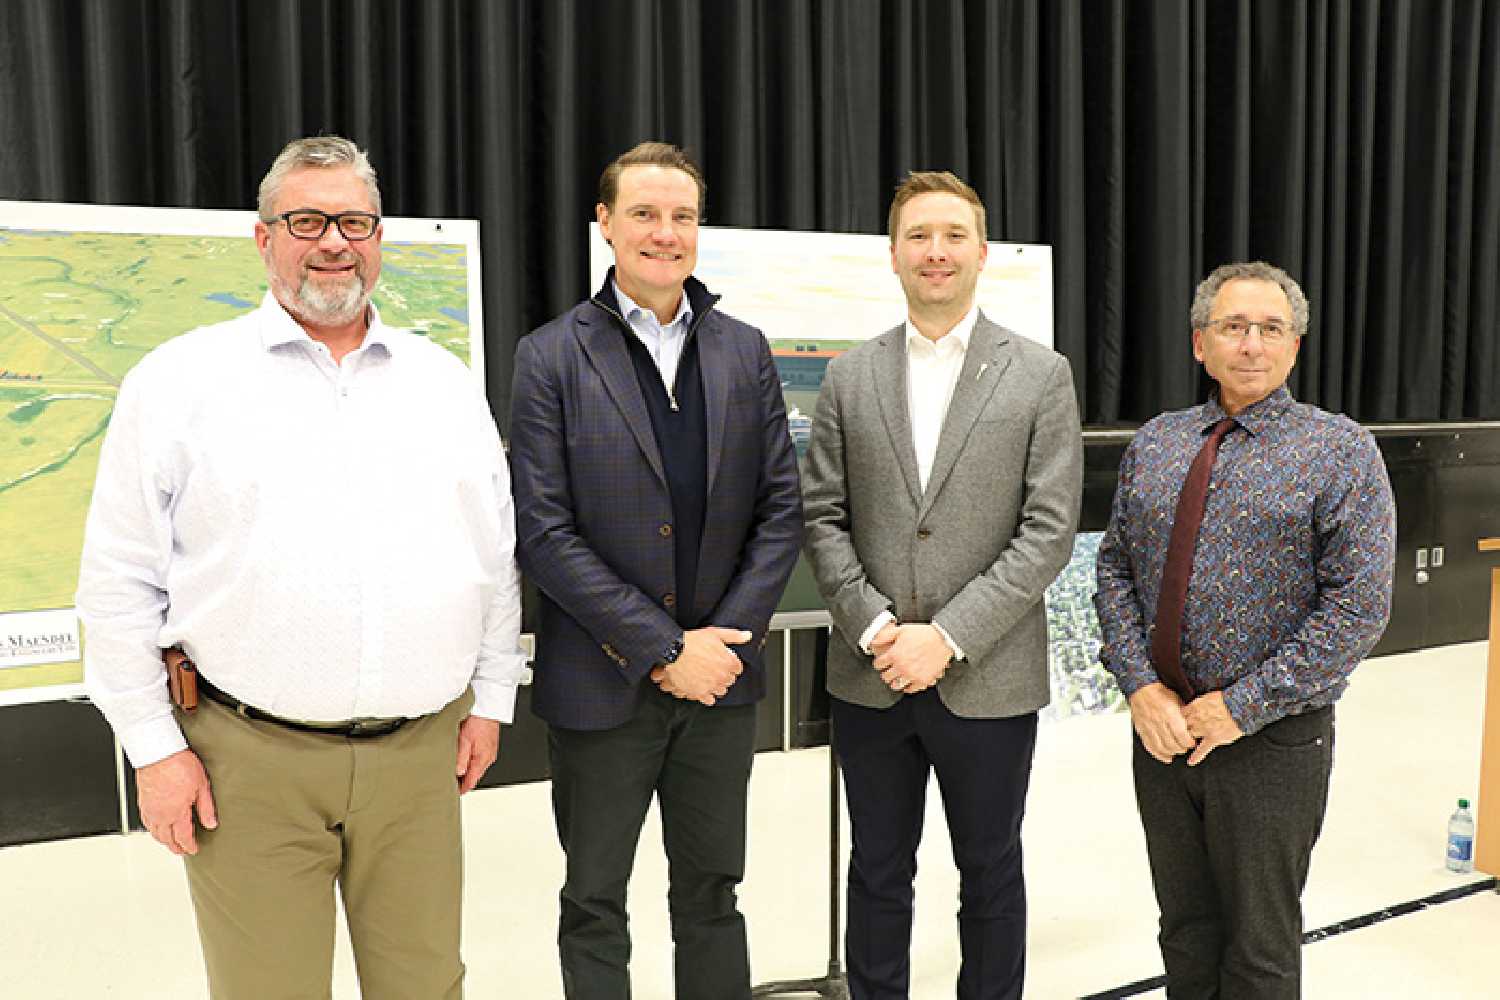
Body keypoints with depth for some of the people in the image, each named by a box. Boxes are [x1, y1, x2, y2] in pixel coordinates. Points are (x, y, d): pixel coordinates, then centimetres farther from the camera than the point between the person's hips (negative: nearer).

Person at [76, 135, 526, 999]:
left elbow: (497, 553, 12)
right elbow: (121, 579, 0)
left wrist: (490, 698, 10)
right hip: (249, 763, -2)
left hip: (420, 751, 3)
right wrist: (155, 746, -2)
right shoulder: (182, 380, -1)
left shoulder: (445, 381, 8)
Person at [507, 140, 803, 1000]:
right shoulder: (552, 356, -5)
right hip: (602, 686, -2)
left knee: (711, 895, 17)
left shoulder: (745, 351, 5)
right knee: (595, 904, 13)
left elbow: (781, 510, 4)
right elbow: (544, 532, -12)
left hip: (720, 675, 3)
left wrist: (729, 638, -8)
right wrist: (664, 649, -14)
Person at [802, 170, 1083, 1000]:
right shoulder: (849, 377, 5)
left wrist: (948, 637, -15)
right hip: (870, 679, 2)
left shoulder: (1041, 376, -2)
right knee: (877, 875, 16)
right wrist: (873, 627, -11)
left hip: (989, 682, -2)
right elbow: (823, 519, 2)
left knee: (990, 875, 15)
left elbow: (1048, 530, -8)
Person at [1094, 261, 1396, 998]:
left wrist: (1241, 706, -17)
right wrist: (1141, 687, -9)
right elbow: (1115, 570, 5)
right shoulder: (1153, 445, 5)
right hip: (1161, 725, 4)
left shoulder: (1339, 451, -7)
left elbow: (1359, 606, -14)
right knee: (1185, 929, 19)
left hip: (1272, 740, -3)